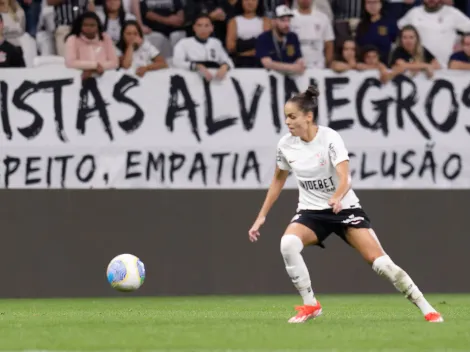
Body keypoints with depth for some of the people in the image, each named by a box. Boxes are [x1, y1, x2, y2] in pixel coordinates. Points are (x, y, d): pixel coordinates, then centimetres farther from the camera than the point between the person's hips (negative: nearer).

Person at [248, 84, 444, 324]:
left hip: (344, 208, -3)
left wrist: (337, 198, -52)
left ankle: (426, 309, -1)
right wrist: (262, 216, 12)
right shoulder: (286, 145, -5)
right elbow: (278, 180, 13)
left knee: (379, 261, -14)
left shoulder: (329, 138, -18)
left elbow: (344, 178, -30)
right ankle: (310, 305, -15)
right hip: (311, 212, 3)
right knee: (288, 244, -29)